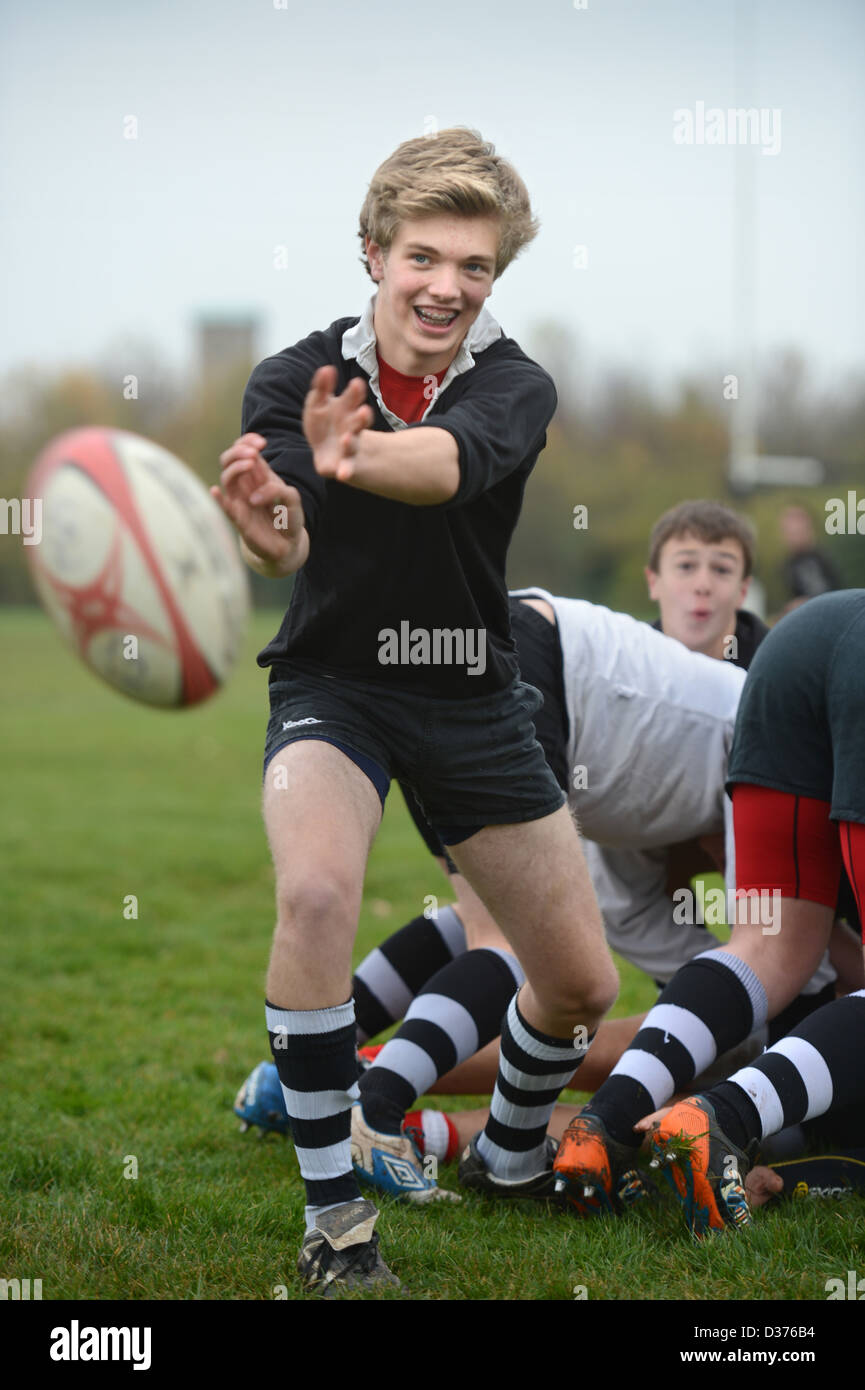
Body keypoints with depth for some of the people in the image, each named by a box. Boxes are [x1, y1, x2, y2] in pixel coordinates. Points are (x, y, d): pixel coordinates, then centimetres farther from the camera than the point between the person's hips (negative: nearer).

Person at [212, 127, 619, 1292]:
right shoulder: (297, 377, -13)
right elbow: (273, 503, -32)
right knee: (315, 891, -32)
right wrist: (274, 535, -58)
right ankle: (334, 1217, -19)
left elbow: (457, 460, -39)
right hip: (333, 683, -2)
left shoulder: (514, 386, -14)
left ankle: (513, 1160, 36)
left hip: (473, 701, 2)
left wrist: (355, 458, -62)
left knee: (583, 985, 3)